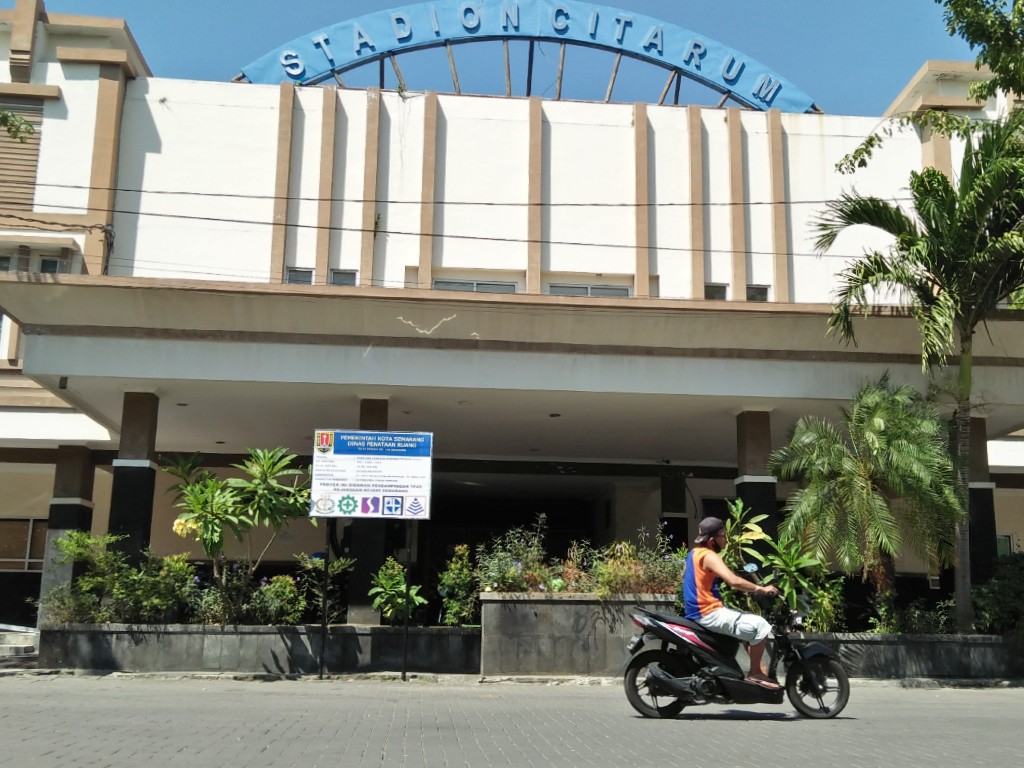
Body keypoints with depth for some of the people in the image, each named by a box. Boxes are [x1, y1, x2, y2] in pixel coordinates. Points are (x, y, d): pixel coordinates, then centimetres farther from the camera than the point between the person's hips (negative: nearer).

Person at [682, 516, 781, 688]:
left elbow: (684, 575, 32)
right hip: (709, 614, -11)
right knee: (760, 625, -15)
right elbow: (734, 581, -30)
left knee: (749, 624, 23)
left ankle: (760, 668, 20)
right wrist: (761, 589, -20)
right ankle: (755, 673, -5)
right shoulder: (709, 556, -18)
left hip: (700, 611, 11)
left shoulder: (694, 553, 13)